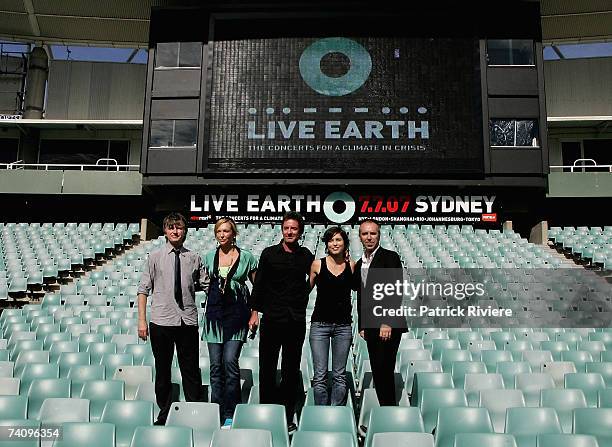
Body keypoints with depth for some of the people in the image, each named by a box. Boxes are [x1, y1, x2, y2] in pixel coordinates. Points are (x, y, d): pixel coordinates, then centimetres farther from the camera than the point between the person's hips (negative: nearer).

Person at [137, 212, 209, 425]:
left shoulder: (194, 257, 4)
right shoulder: (155, 257, 1)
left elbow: (206, 285, 7)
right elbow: (144, 289, 1)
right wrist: (142, 320, -4)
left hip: (188, 321, 0)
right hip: (161, 322, 0)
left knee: (191, 371, 7)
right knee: (162, 371, 12)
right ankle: (164, 415, 26)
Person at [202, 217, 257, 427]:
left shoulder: (246, 257, 2)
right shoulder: (209, 257, 10)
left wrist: (255, 313, -1)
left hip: (236, 312, -3)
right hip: (214, 312, 3)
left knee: (230, 361, -12)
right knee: (215, 365, 4)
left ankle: (230, 414, 1)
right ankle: (216, 413, 14)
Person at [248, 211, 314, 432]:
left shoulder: (306, 256, 6)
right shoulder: (269, 253, 2)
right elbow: (259, 284, 2)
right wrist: (255, 311, -3)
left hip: (296, 320, 1)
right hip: (271, 319, -1)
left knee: (291, 370, 8)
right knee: (267, 368, 5)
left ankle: (288, 417, 18)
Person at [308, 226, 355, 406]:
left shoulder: (351, 265, 4)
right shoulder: (317, 264, 1)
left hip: (343, 325, 1)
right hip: (320, 323, -1)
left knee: (340, 376, 7)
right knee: (320, 376, 0)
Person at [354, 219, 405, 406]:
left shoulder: (390, 257, -6)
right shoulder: (359, 264, 16)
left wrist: (388, 323, -19)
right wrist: (362, 325, 17)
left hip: (389, 326, -7)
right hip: (370, 327, 7)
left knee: (384, 370, -9)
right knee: (377, 372, 9)